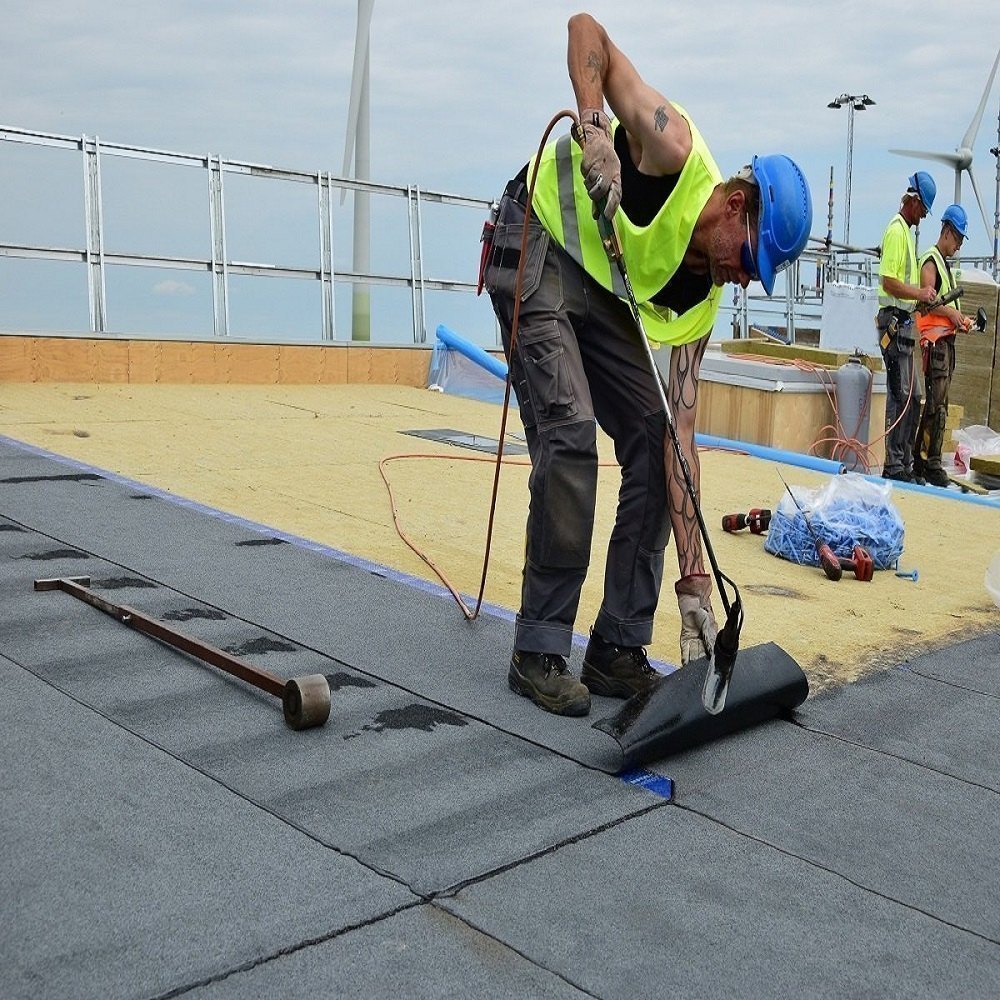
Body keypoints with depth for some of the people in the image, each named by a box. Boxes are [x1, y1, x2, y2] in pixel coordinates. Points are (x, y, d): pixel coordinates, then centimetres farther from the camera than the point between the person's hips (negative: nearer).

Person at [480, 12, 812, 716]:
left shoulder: (701, 296, -7)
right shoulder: (677, 150, -22)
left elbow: (681, 436, -10)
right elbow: (587, 29, -14)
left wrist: (694, 579, -13)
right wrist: (592, 129, -32)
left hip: (604, 291, 7)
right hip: (538, 248, -6)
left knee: (653, 442, -6)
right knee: (570, 437, -20)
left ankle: (619, 651, 2)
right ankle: (540, 652, -10)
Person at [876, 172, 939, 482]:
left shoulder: (907, 231, 20)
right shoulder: (896, 230, -11)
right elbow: (888, 282, -21)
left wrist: (924, 296, 12)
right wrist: (921, 293, -19)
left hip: (905, 322, 10)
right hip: (894, 320, -10)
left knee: (912, 397, 13)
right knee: (900, 396, -9)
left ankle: (905, 464, 19)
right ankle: (893, 466, -6)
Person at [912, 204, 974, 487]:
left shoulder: (946, 264, 25)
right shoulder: (930, 261, -6)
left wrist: (963, 320, 13)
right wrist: (951, 312, -20)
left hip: (947, 341, 10)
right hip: (935, 340, -10)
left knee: (937, 405, 10)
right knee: (936, 405, -12)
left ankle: (920, 461, 13)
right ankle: (931, 464, -11)